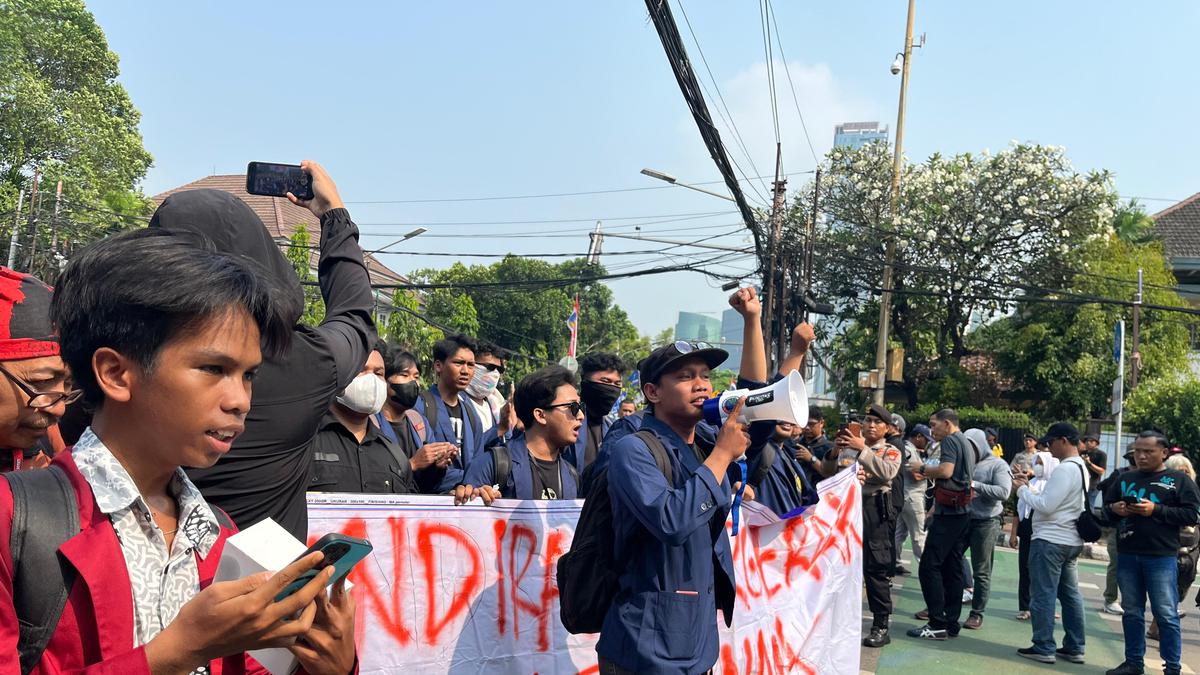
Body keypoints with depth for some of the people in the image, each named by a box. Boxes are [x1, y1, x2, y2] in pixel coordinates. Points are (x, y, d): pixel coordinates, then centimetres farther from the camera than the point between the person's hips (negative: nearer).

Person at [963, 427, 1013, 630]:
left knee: (981, 572, 5)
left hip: (986, 522, -4)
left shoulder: (997, 465, -3)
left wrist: (974, 485, -21)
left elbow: (1004, 492, -16)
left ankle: (977, 613, 14)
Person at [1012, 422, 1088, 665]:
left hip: (1050, 540, -10)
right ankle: (1074, 648, 18)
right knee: (1070, 594, 13)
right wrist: (1029, 487, 11)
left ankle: (1043, 648, 3)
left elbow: (1046, 506, -22)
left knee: (1043, 595, -2)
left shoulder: (1065, 469, -19)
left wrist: (1022, 490, -9)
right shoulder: (1080, 468, 14)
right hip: (1070, 540, 10)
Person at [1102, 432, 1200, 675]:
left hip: (1162, 557, -5)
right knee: (1131, 612, 11)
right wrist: (1115, 509, -3)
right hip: (1127, 555, 5)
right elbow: (1106, 506, 19)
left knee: (1166, 615, -1)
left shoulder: (1179, 480, -1)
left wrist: (1156, 510, -17)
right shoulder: (1125, 479, 12)